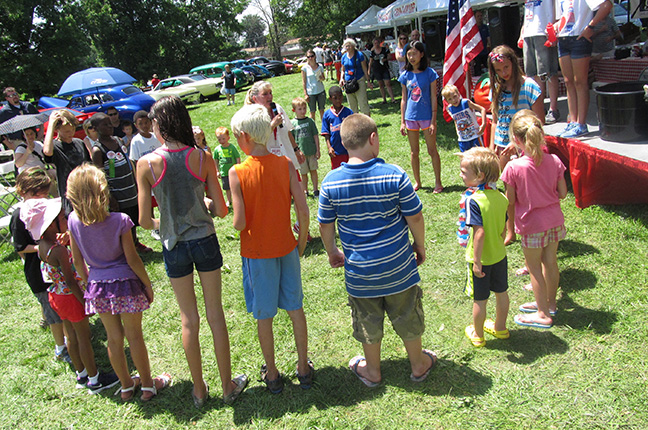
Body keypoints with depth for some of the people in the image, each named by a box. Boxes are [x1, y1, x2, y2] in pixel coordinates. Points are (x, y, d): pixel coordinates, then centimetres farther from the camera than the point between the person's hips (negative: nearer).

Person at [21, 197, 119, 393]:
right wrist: (85, 303, -17)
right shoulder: (59, 250, -29)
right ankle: (95, 380, 21)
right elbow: (70, 281, -25)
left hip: (56, 295, 8)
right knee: (84, 337, 6)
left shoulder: (43, 244, -3)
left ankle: (82, 374, 37)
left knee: (72, 337, 21)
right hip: (70, 297, -8)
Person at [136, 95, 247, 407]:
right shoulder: (202, 159, -8)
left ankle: (199, 390, 30)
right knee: (215, 314, 14)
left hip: (174, 246, 0)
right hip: (205, 240, 1)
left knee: (189, 319, 15)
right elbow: (222, 210, -6)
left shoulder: (147, 164, -11)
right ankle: (228, 385, 27)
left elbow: (145, 220, -9)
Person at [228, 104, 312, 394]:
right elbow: (303, 211, -10)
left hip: (256, 252, -2)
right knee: (295, 309, 17)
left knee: (264, 315, 13)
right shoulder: (285, 164, -9)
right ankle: (304, 369, 30)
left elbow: (239, 223, -18)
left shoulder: (237, 173, -16)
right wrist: (302, 242, 5)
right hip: (286, 248, 3)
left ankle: (272, 375, 28)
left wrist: (236, 221, 5)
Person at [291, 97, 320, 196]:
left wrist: (317, 150, 3)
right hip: (300, 152, -1)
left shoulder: (310, 121, 1)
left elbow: (315, 136, 5)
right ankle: (305, 191, 20)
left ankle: (315, 189, 23)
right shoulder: (292, 123, -3)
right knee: (303, 173, 7)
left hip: (312, 151, 1)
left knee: (313, 170, 11)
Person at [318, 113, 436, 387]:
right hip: (398, 267, -1)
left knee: (368, 322, 20)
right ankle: (419, 365, 41)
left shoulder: (330, 182, -12)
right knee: (407, 317, 21)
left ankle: (372, 370, 40)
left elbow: (325, 225, -2)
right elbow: (415, 217, -10)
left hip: (359, 271, 1)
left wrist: (332, 252, 16)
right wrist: (420, 246, 8)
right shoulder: (394, 175, -17)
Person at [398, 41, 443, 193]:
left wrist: (433, 121, -10)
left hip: (426, 117, -3)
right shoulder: (405, 76, 4)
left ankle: (438, 182, 14)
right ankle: (417, 182, 25)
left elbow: (433, 98, -5)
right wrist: (402, 122, 6)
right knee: (414, 152, 12)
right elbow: (404, 99, 9)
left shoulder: (429, 73, -5)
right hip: (411, 118, 4)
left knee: (432, 150, 4)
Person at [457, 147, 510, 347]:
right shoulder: (500, 197, -4)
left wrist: (477, 261, -22)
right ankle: (500, 327, 42)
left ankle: (478, 335, 28)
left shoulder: (473, 200, -25)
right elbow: (504, 227, 5)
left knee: (480, 300, 10)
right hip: (499, 254, 7)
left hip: (481, 258, -6)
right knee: (501, 293, 22)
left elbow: (479, 233, -29)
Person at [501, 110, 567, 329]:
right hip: (554, 219, 5)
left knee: (534, 267, 9)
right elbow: (562, 193, -1)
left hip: (532, 224, -5)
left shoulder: (514, 167, -20)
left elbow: (510, 200, -12)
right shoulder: (554, 161, -8)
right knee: (550, 261, 20)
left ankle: (543, 314, 19)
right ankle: (549, 302, 39)